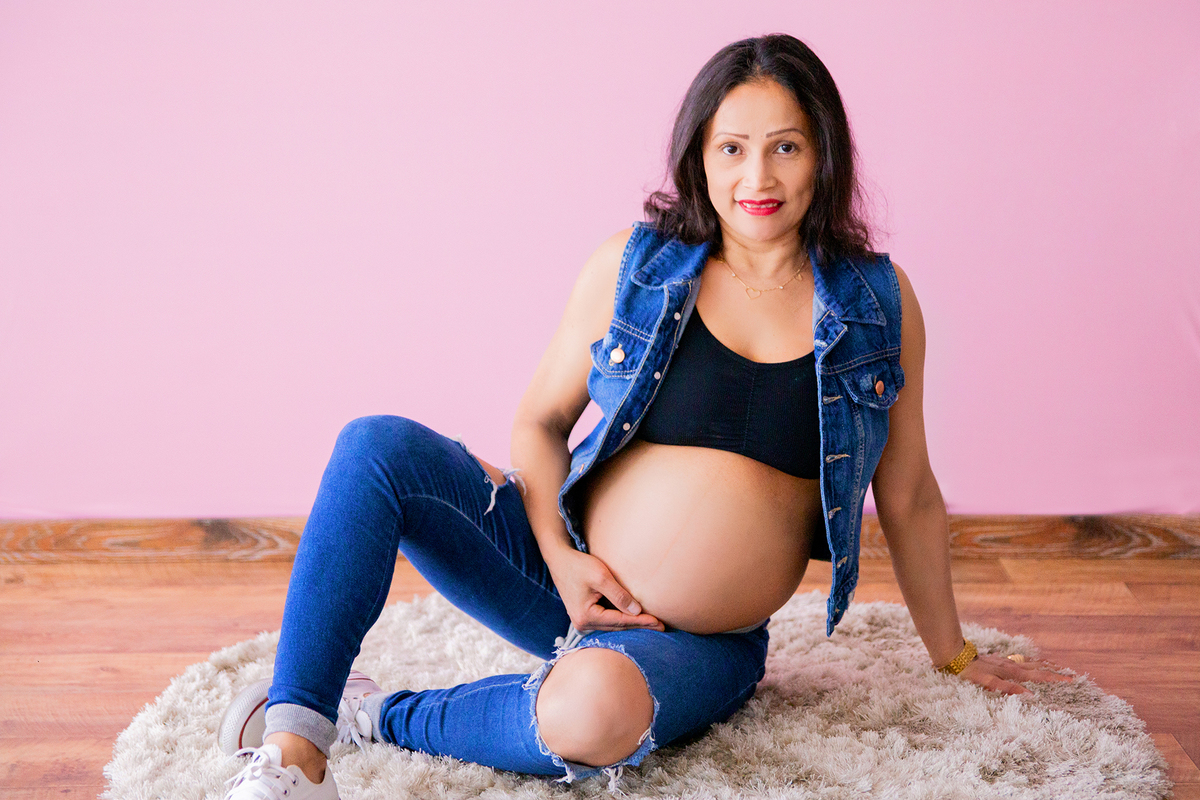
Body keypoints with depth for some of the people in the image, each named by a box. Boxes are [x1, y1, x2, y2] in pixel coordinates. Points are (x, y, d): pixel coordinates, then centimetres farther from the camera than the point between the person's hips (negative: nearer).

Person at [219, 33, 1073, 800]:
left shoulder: (877, 301, 0)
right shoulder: (634, 266, -1)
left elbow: (909, 497, 9)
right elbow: (541, 419, 8)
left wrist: (954, 653, 17)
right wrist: (558, 554, -9)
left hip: (704, 644, -1)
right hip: (568, 571, 2)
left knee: (600, 710, -38)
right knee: (377, 448, -20)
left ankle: (379, 714, -12)